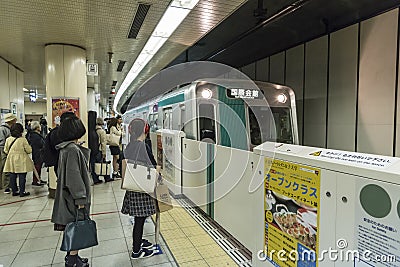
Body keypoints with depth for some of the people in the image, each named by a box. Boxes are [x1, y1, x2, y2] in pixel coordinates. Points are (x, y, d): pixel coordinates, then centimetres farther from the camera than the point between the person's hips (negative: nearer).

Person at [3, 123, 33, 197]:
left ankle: (14, 191, 18)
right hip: (21, 161, -4)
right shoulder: (23, 139, -13)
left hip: (11, 161, 5)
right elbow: (29, 150, -9)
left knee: (12, 176, 12)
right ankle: (22, 192, 5)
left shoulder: (8, 139, 0)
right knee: (22, 177, 1)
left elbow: (6, 151, 9)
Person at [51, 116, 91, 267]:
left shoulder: (65, 148, 9)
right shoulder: (73, 149, -20)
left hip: (67, 194, 10)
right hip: (73, 196, -10)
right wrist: (80, 198, -19)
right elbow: (74, 176, -23)